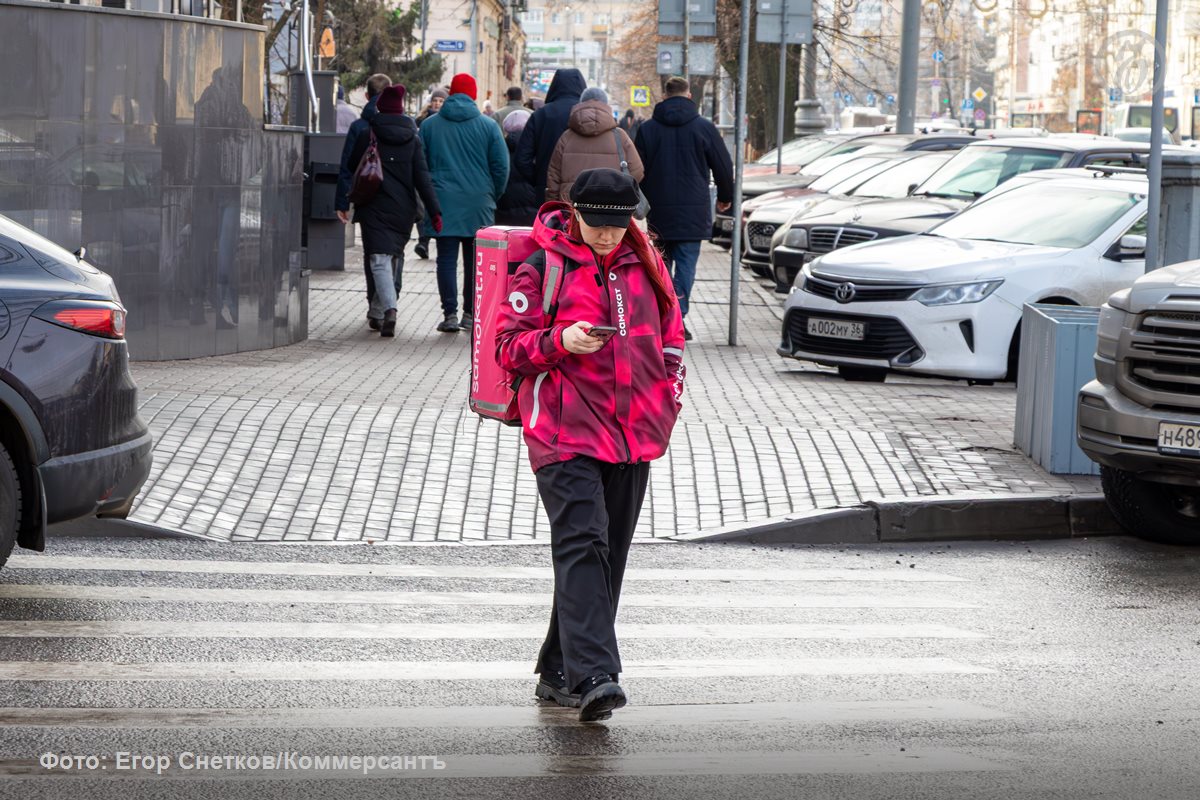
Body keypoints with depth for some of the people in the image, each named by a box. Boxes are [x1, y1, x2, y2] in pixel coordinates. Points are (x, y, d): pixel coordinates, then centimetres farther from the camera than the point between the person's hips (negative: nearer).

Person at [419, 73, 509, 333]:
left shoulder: (429, 125, 4)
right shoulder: (488, 126, 0)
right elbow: (501, 166, 0)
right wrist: (494, 196, 13)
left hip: (442, 202, 0)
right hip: (478, 203, 0)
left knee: (446, 259, 2)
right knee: (476, 260, 7)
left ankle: (450, 314, -5)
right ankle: (471, 314, 8)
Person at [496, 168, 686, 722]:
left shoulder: (646, 266, 13)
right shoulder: (542, 268, -1)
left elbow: (671, 337, 22)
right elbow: (508, 345, -2)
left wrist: (666, 402, 12)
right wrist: (560, 340, -19)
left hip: (633, 437, 6)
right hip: (564, 434, -6)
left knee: (608, 556, 8)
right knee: (582, 546, -19)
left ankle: (559, 672, 20)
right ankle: (593, 676, -28)